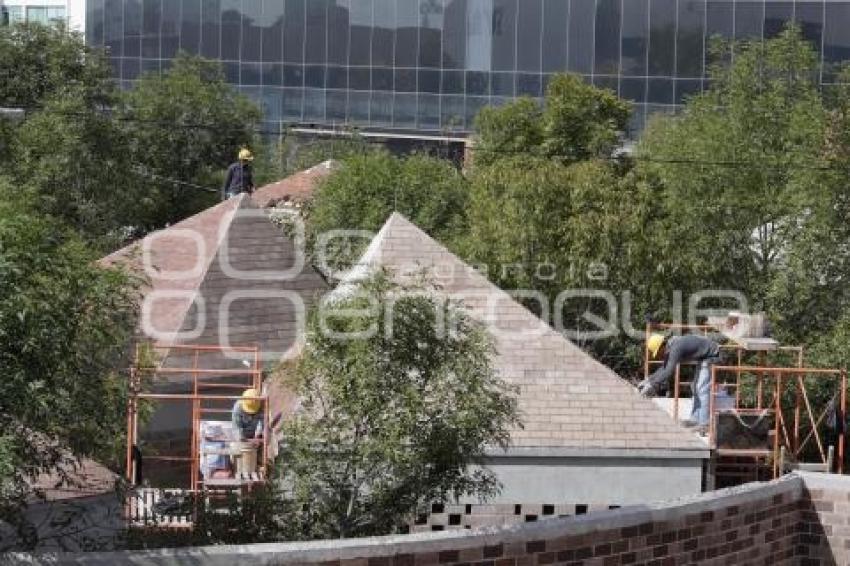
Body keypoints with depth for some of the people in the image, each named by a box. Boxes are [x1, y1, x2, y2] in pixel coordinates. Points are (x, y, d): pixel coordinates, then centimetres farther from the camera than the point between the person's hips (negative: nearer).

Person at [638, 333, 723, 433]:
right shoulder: (669, 347, 3)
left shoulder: (675, 348, -28)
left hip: (711, 356, -11)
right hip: (703, 357, 11)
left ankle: (704, 423, -17)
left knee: (702, 389, -15)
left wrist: (651, 385, -30)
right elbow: (664, 368, 14)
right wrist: (648, 380, 7)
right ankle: (695, 418, 20)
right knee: (697, 388, 15)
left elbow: (669, 371, -33)